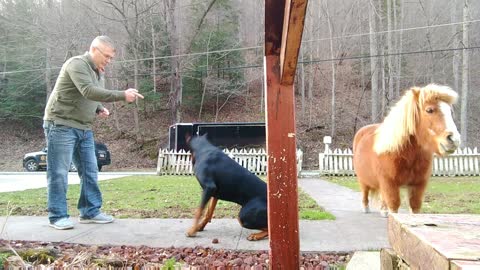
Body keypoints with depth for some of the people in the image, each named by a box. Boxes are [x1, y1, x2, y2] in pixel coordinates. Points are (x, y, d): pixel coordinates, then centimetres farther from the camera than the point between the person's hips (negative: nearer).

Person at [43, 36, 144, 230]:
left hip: (84, 128, 9)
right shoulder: (76, 64, -14)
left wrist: (100, 109, 2)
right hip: (61, 125, -9)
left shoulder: (98, 72, 15)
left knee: (90, 172, 7)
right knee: (59, 173, -2)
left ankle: (90, 212, 16)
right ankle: (58, 216, 7)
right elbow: (88, 91, -29)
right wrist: (122, 95, -33)